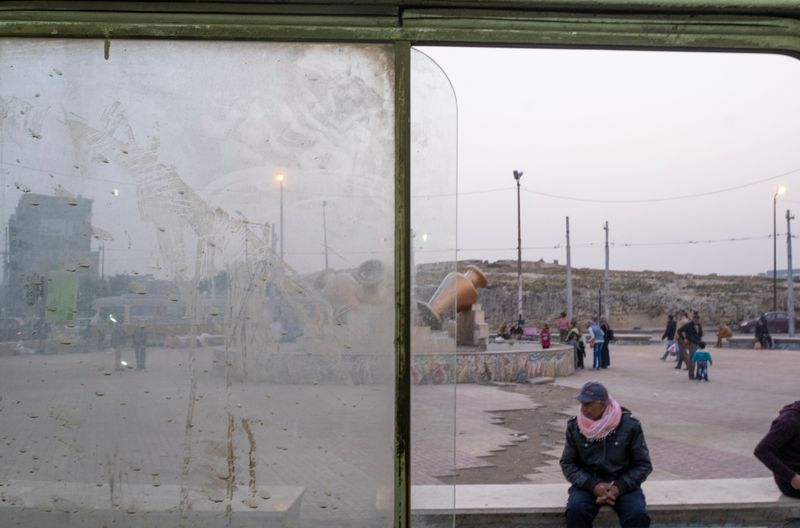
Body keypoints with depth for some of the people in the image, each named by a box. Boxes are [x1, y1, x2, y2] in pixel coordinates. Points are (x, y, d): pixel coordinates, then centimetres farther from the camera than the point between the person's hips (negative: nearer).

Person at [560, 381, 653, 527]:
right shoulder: (574, 426, -4)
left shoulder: (630, 425, -9)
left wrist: (618, 488, -16)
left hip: (623, 485, -1)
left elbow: (643, 464, -2)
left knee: (638, 515, -29)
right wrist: (593, 486, -15)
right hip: (588, 484, 1)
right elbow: (567, 463, 1)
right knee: (575, 510, -30)